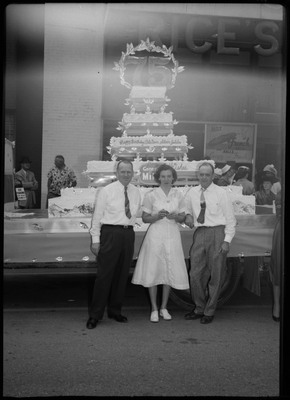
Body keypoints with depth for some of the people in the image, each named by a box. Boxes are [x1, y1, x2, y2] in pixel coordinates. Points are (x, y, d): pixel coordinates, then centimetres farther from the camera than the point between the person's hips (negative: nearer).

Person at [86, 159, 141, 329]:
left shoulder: (136, 192, 10)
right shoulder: (106, 191, -3)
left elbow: (137, 214, 15)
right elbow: (97, 216, -3)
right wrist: (96, 239, -7)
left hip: (129, 234, 5)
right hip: (110, 233, -5)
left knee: (122, 274, 11)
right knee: (104, 274, -4)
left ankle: (115, 310, 26)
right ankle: (95, 315, 6)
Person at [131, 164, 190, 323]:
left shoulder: (179, 195, 5)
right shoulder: (151, 195, -2)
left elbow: (182, 218, 10)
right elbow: (144, 218, 1)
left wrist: (175, 216, -11)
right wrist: (157, 216, -16)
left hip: (172, 235, 2)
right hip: (155, 234, -2)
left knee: (169, 271, 5)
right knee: (153, 271, -1)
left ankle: (164, 307, 20)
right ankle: (154, 309, 12)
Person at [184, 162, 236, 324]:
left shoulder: (221, 193, -3)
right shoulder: (192, 193, 8)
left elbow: (231, 219, -1)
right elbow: (187, 209, 22)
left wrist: (227, 240, -8)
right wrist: (188, 216, -2)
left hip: (217, 233, -4)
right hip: (199, 234, 4)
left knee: (216, 275, 3)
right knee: (195, 274, 5)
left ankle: (209, 311, 16)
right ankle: (199, 309, 22)